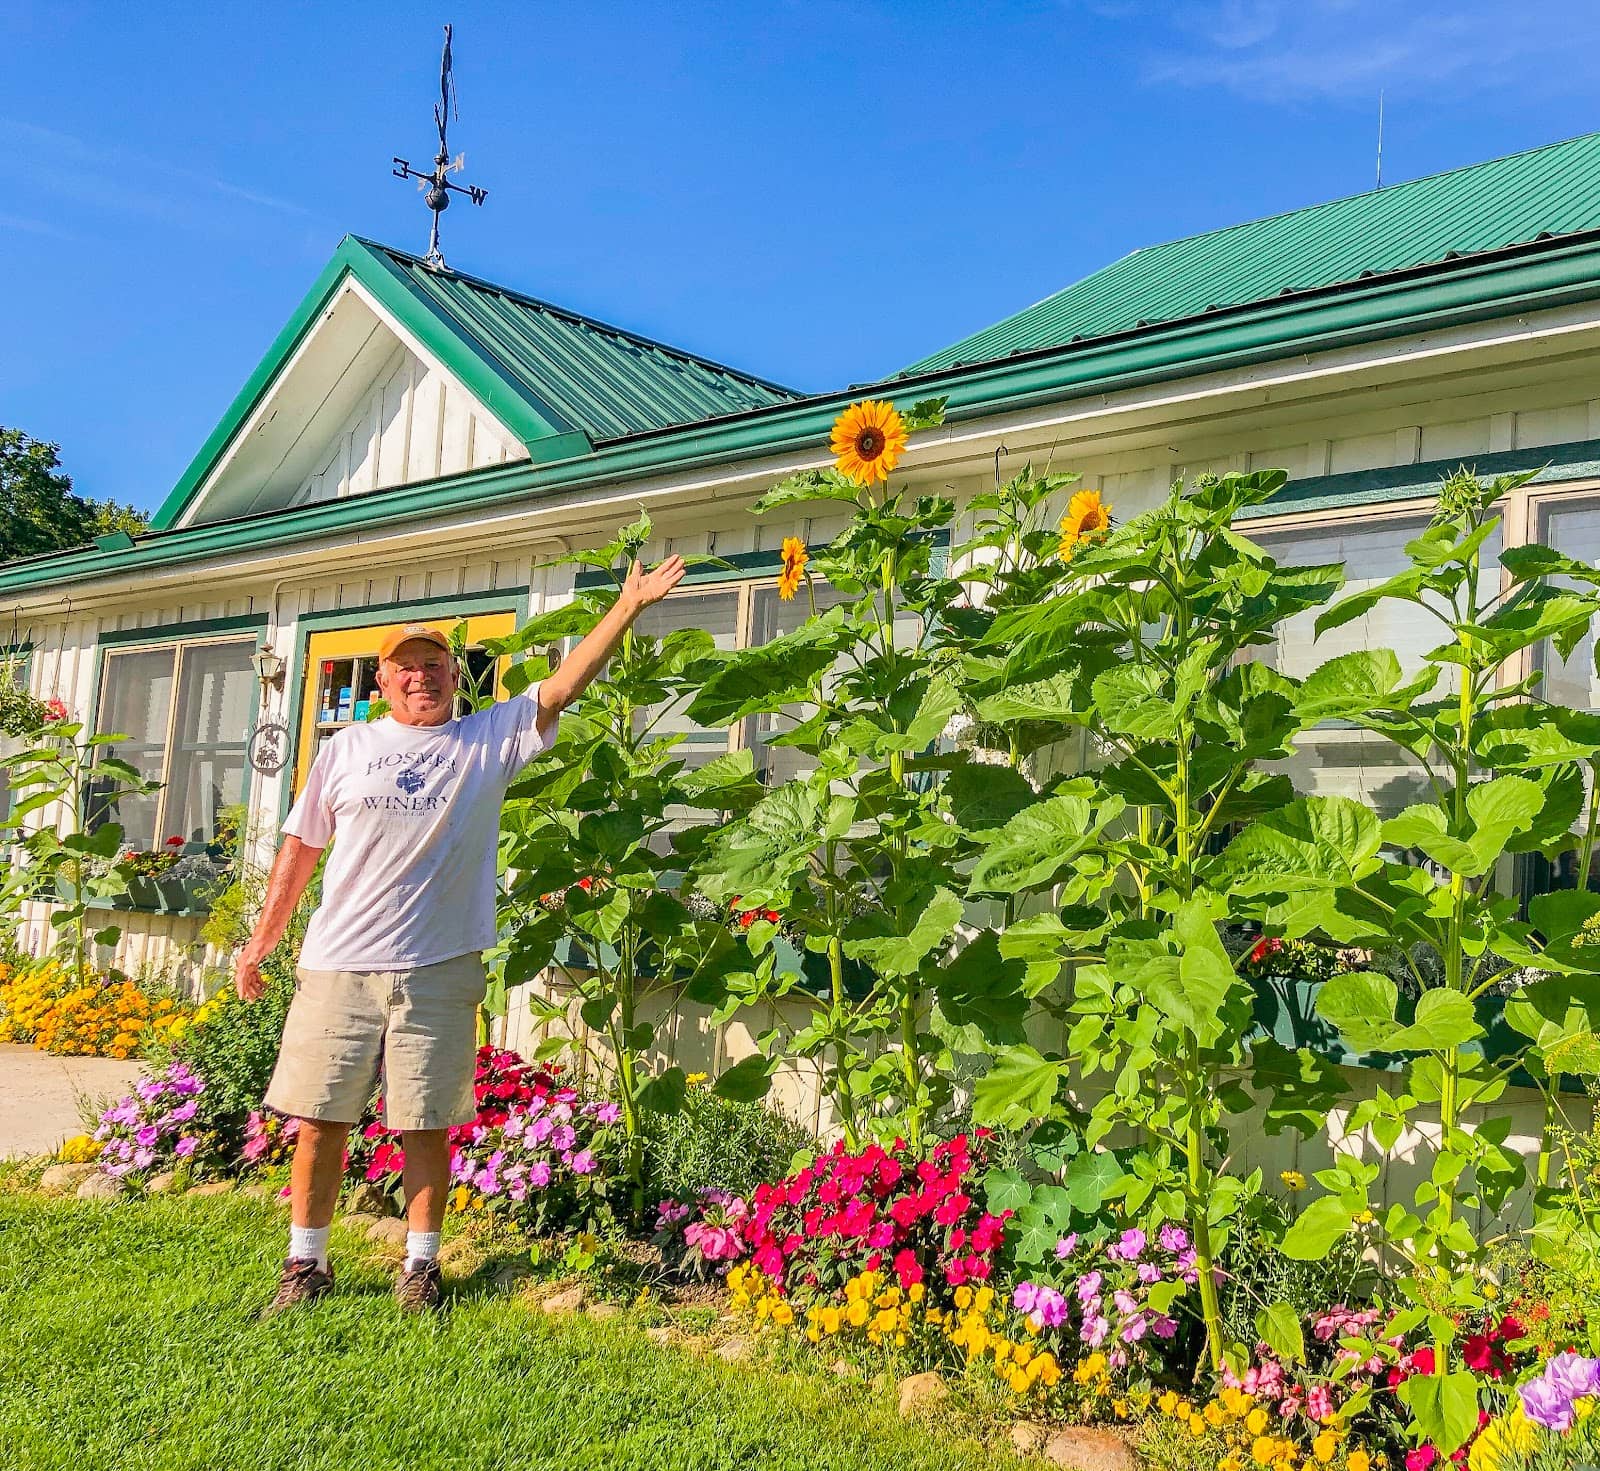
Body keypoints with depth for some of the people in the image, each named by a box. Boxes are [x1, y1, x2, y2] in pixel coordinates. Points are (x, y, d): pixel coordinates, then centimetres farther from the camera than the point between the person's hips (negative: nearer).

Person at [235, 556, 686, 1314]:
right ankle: (307, 1262, 23)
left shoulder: (489, 738, 7)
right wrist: (260, 941, 13)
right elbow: (301, 845, 13)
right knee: (319, 1118, 5)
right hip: (336, 966, 1)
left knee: (426, 1125, 5)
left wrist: (628, 607, -7)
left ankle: (420, 1263, 21)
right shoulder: (348, 747, 10)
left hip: (437, 972, -1)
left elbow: (561, 687, -1)